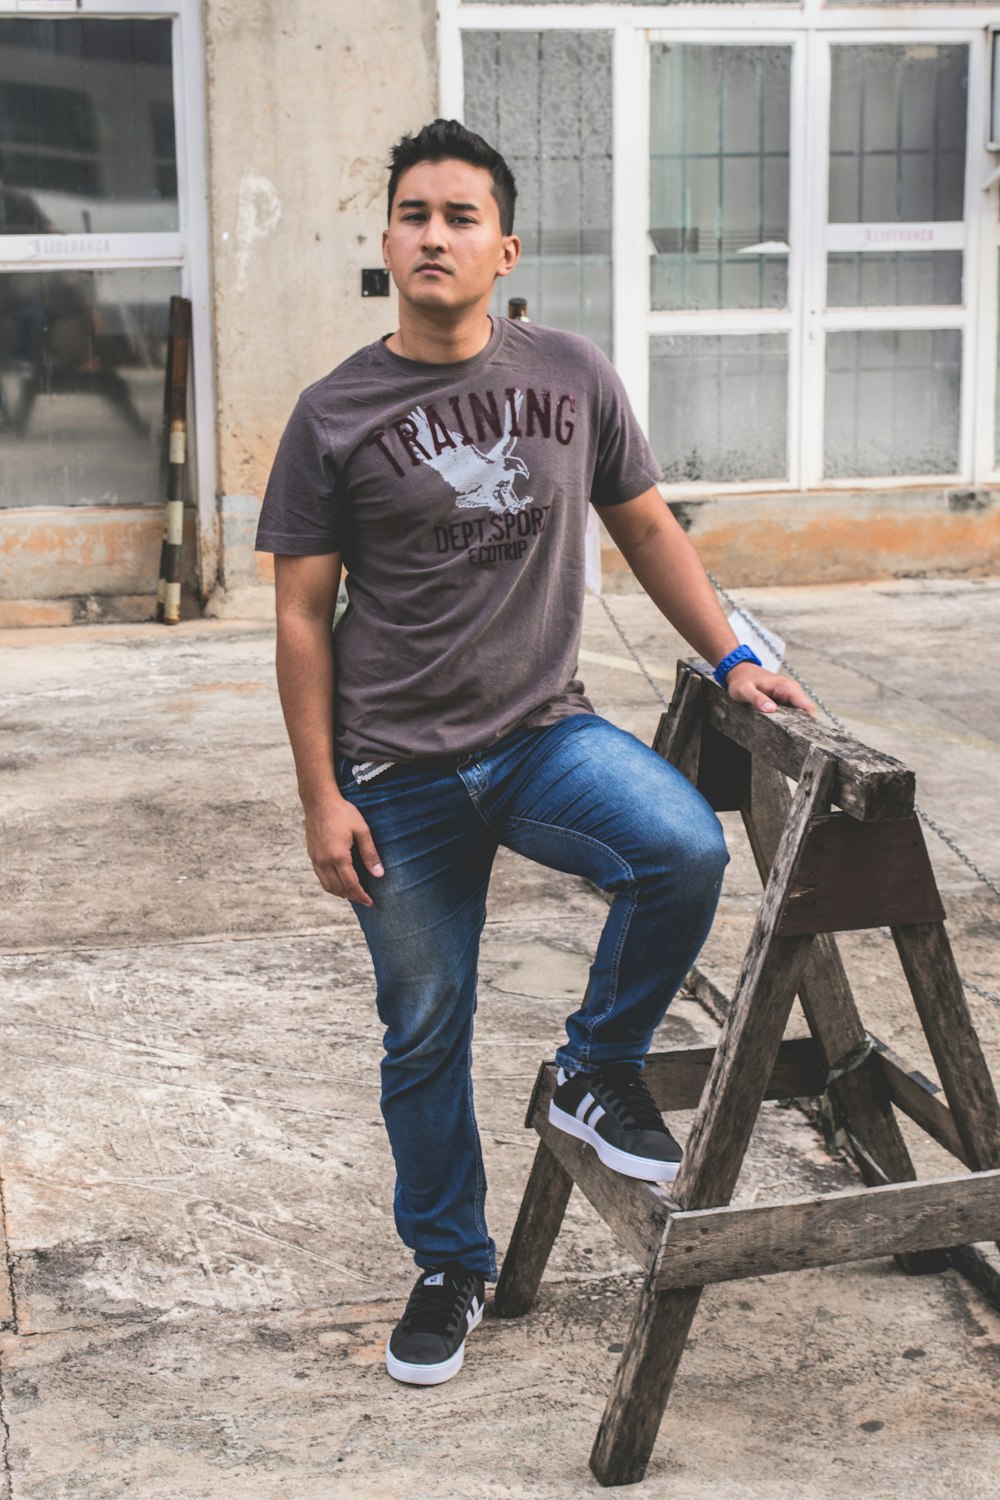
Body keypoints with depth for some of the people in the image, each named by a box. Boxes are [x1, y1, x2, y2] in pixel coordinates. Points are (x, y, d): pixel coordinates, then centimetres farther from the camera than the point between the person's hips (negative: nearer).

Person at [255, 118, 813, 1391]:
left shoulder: (571, 377, 3)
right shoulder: (334, 416, -3)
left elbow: (647, 528, 14)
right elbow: (302, 617, -1)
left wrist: (733, 657, 5)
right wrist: (320, 797, -5)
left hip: (545, 733, 1)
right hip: (402, 774, -1)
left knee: (686, 847, -28)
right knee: (426, 1034, 7)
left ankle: (597, 1072, -1)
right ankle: (449, 1266, 30)